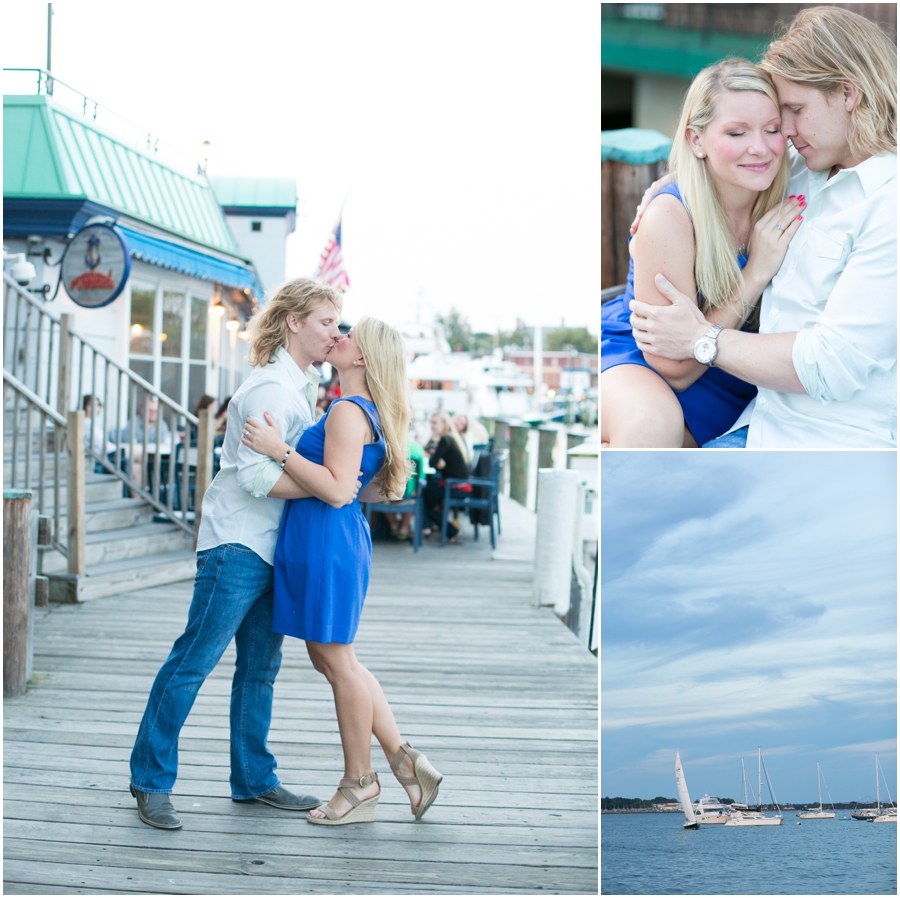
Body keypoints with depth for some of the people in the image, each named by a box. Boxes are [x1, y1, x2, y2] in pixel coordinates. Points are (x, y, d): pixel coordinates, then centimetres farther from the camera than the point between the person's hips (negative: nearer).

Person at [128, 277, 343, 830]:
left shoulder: (303, 386, 15)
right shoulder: (270, 388, -15)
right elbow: (256, 474, -22)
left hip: (273, 545, 10)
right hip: (238, 541, -10)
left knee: (261, 666, 12)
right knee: (194, 660, -3)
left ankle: (254, 778, 21)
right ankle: (151, 779, 6)